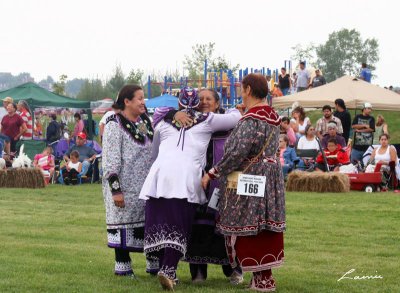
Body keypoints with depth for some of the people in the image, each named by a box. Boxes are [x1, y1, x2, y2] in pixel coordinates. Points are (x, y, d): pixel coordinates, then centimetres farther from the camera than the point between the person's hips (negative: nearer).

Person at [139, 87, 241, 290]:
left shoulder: (164, 123, 23)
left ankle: (165, 268, 6)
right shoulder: (207, 121, 14)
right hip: (185, 178, -3)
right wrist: (234, 110, 42)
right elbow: (236, 118, 20)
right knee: (179, 227, -5)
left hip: (159, 174, 3)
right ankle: (168, 269, -19)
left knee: (159, 223, 5)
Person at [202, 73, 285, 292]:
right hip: (269, 181, 9)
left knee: (248, 229, -1)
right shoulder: (272, 117, 11)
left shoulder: (251, 120, -18)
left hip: (249, 182, -9)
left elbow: (236, 154, -24)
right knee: (264, 231, 12)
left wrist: (212, 173, -17)